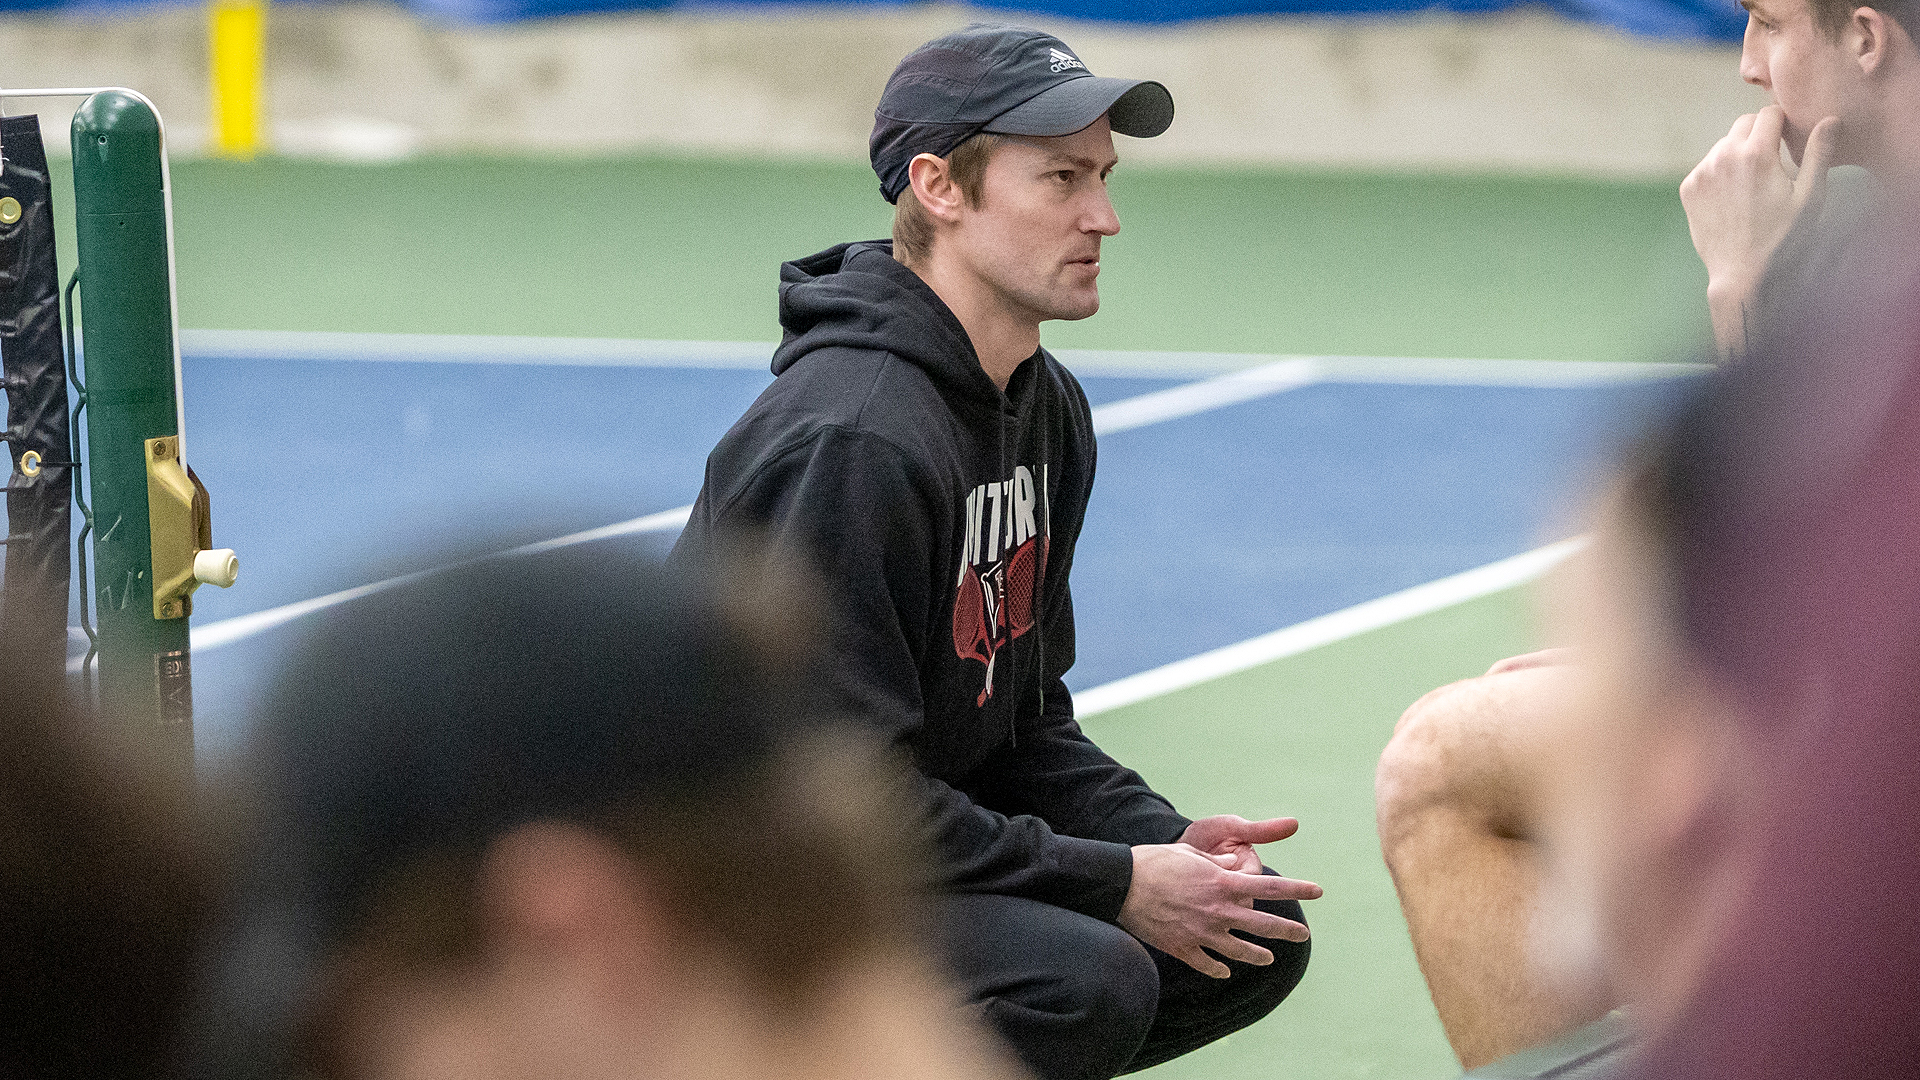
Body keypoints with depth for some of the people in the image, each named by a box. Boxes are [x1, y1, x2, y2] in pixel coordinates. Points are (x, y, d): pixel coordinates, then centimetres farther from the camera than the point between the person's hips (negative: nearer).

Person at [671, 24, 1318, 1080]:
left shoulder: (1047, 409, 8)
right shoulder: (850, 441, -24)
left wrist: (1161, 840, -5)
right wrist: (1116, 883, -21)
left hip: (924, 834, 10)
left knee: (1257, 932, 3)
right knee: (1085, 980, -30)